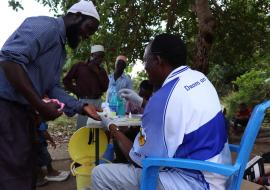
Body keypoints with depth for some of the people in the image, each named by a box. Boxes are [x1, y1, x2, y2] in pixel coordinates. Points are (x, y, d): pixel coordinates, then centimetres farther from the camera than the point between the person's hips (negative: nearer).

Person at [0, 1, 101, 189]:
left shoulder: (60, 50, 19)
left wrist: (82, 107, 2)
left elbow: (53, 87, 15)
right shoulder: (46, 26, -12)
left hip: (24, 110, 10)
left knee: (27, 172, 17)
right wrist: (41, 105, -23)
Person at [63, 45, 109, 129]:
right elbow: (66, 80, 6)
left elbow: (105, 87, 2)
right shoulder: (80, 66, 2)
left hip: (98, 101, 4)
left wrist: (98, 72, -4)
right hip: (84, 101, -4)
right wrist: (76, 91, -4)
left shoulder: (101, 70, 14)